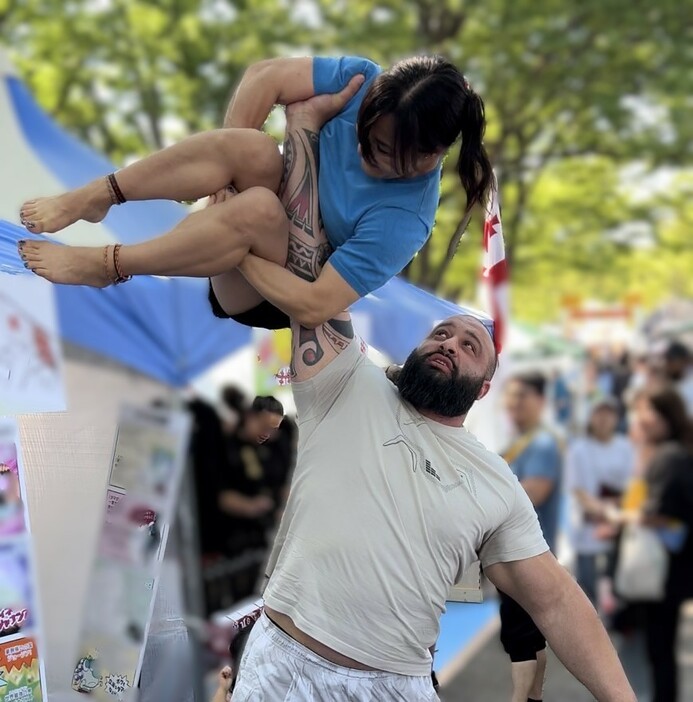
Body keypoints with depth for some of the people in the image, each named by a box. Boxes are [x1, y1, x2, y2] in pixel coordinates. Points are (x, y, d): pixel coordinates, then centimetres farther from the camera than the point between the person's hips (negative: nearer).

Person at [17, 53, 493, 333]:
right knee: (255, 151, -30)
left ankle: (105, 265, -26)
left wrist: (235, 245, -26)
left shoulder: (401, 219, -29)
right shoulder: (366, 82, -16)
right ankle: (95, 198, -19)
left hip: (273, 295, -5)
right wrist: (230, 165, -19)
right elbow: (265, 77, -14)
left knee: (257, 208, -39)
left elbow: (316, 306, -32)